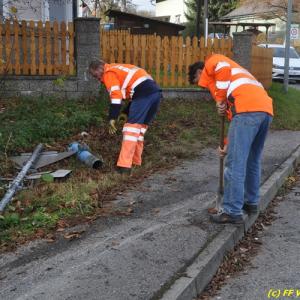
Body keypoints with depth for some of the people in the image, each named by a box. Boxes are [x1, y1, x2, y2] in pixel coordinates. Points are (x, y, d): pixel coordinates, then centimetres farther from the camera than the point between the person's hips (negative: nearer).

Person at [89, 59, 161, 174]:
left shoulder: (109, 73, 4)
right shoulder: (119, 69, 32)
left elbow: (116, 96, -11)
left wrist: (112, 118, -12)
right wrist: (127, 113, 28)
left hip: (144, 93, -9)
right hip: (155, 91, 9)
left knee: (131, 126, -10)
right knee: (140, 126, 16)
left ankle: (124, 166, -14)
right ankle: (135, 162, 22)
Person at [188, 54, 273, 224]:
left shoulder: (211, 63, 20)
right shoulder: (234, 76, 40)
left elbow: (223, 67, -9)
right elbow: (235, 117, 33)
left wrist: (220, 99, 0)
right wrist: (229, 144, 29)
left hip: (248, 108, -9)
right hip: (266, 109, 9)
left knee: (235, 164, -5)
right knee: (253, 161, 22)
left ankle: (233, 212, -1)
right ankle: (251, 202, 34)